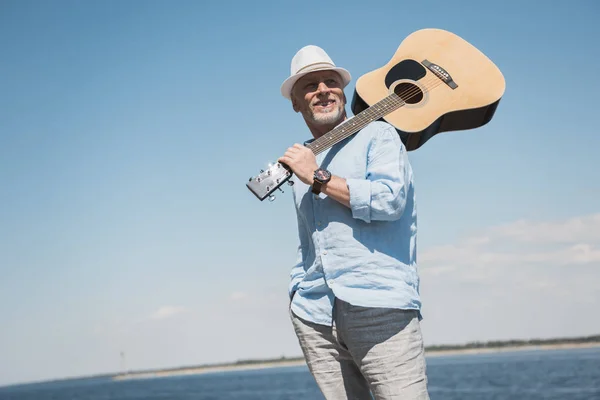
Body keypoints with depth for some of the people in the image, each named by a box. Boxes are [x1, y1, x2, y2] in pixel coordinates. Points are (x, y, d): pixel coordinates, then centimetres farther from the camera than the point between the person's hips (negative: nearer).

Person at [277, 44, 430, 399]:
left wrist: (318, 178, -7)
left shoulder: (377, 135, 6)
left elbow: (389, 200, -13)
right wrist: (298, 295, 16)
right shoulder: (302, 161, 23)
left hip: (379, 305, -6)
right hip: (316, 316, 6)